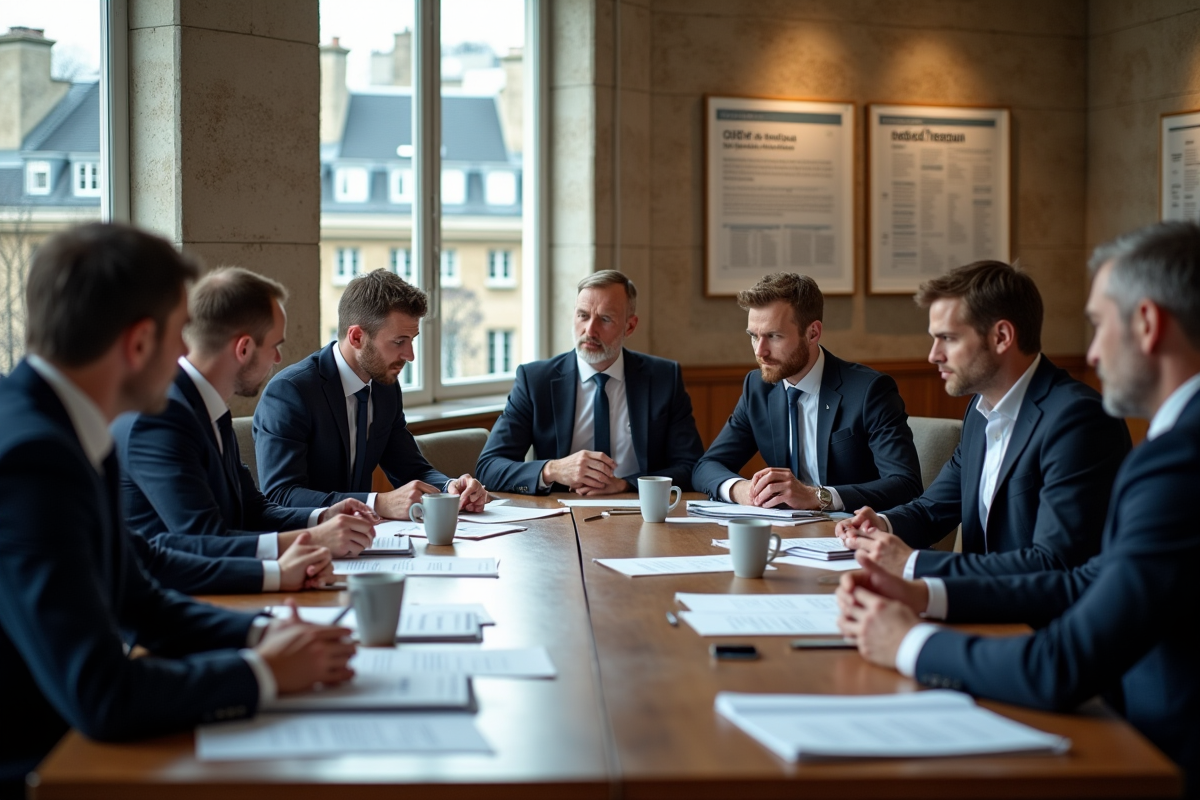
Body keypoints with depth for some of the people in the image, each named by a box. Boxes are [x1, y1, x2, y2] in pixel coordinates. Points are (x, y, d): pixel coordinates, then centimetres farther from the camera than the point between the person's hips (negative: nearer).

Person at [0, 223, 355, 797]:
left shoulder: (61, 428, 4)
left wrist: (259, 634, -1)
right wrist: (262, 671, -14)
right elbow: (100, 695, -27)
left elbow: (138, 603, 14)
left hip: (65, 742, 8)